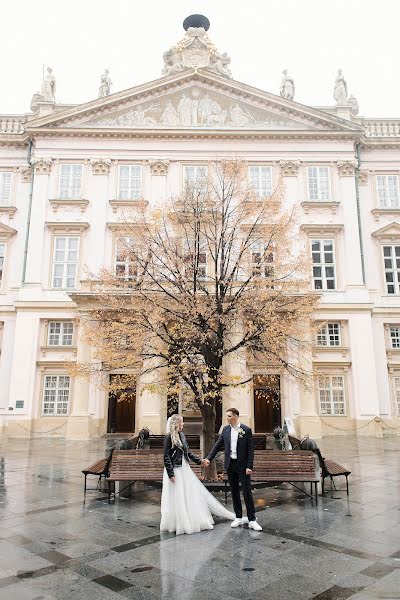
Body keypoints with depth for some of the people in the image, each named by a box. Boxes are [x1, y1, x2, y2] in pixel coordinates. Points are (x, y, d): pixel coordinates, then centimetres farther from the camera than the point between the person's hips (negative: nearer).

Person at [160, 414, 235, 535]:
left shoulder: (182, 435, 8)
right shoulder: (169, 437, -15)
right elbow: (166, 456, -15)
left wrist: (199, 461, 9)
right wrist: (171, 473, -18)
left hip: (185, 469, 8)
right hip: (175, 470, -8)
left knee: (192, 494, 13)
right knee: (177, 498, 2)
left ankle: (195, 520, 25)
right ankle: (177, 524, 16)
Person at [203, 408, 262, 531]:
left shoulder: (246, 430, -8)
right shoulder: (225, 430, 4)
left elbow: (250, 449, -8)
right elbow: (218, 445, 7)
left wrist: (249, 466, -13)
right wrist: (209, 458, -1)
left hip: (242, 465, -4)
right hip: (230, 465, 4)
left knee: (247, 492, -2)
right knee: (234, 492, 11)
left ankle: (252, 520, 7)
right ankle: (239, 517, 23)